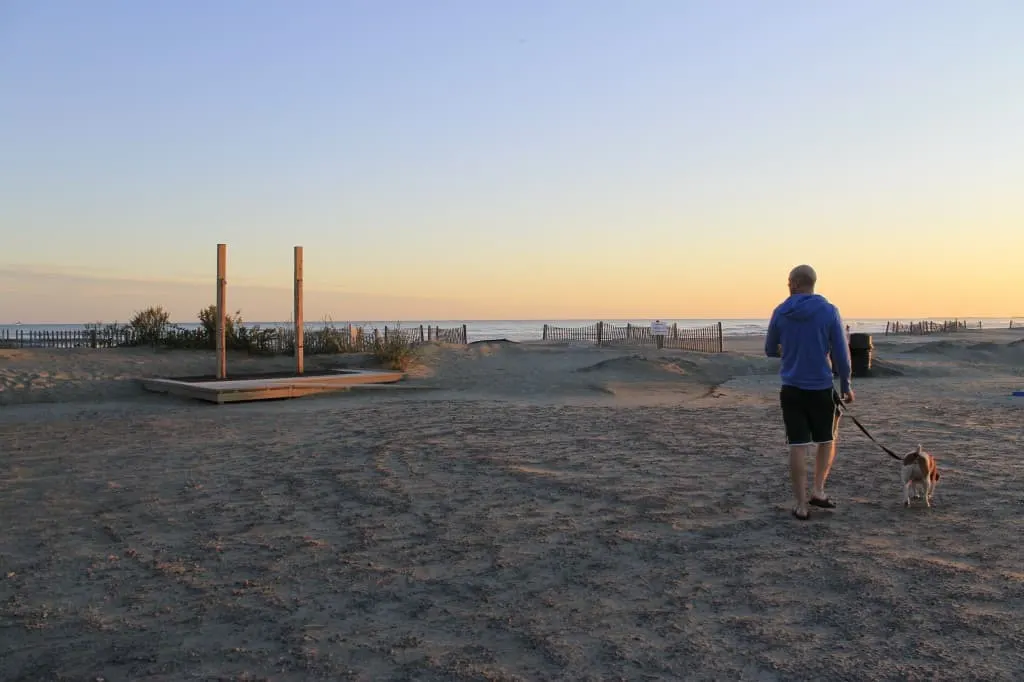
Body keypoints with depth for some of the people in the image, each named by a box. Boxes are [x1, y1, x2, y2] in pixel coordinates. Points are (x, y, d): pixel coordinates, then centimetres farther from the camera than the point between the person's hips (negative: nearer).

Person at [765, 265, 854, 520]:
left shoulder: (780, 313, -2)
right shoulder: (829, 312, -6)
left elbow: (770, 350, 9)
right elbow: (841, 354, -5)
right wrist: (846, 386, 6)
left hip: (791, 389, 1)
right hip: (822, 388, -1)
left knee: (798, 446, 3)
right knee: (826, 441, 19)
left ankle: (801, 505, 5)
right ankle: (818, 490, 10)